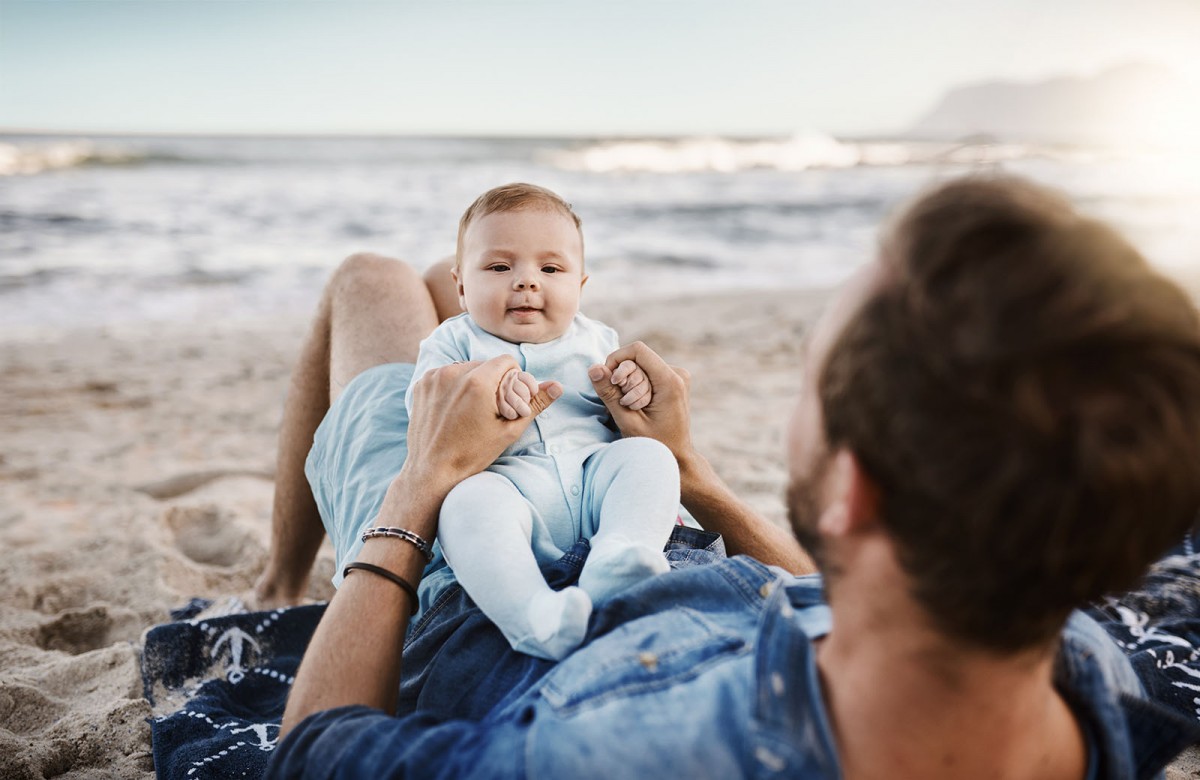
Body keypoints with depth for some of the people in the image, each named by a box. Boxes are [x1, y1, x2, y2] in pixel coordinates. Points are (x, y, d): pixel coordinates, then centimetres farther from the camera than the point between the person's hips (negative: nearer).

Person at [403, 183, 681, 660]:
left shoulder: (596, 341, 25)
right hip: (507, 481, -3)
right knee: (468, 503, -35)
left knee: (648, 455, -24)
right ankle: (537, 619, -53)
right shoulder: (454, 342, 17)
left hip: (594, 474, 3)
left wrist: (638, 389, 2)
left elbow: (629, 421, 27)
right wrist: (488, 390, -16)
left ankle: (617, 563, -47)